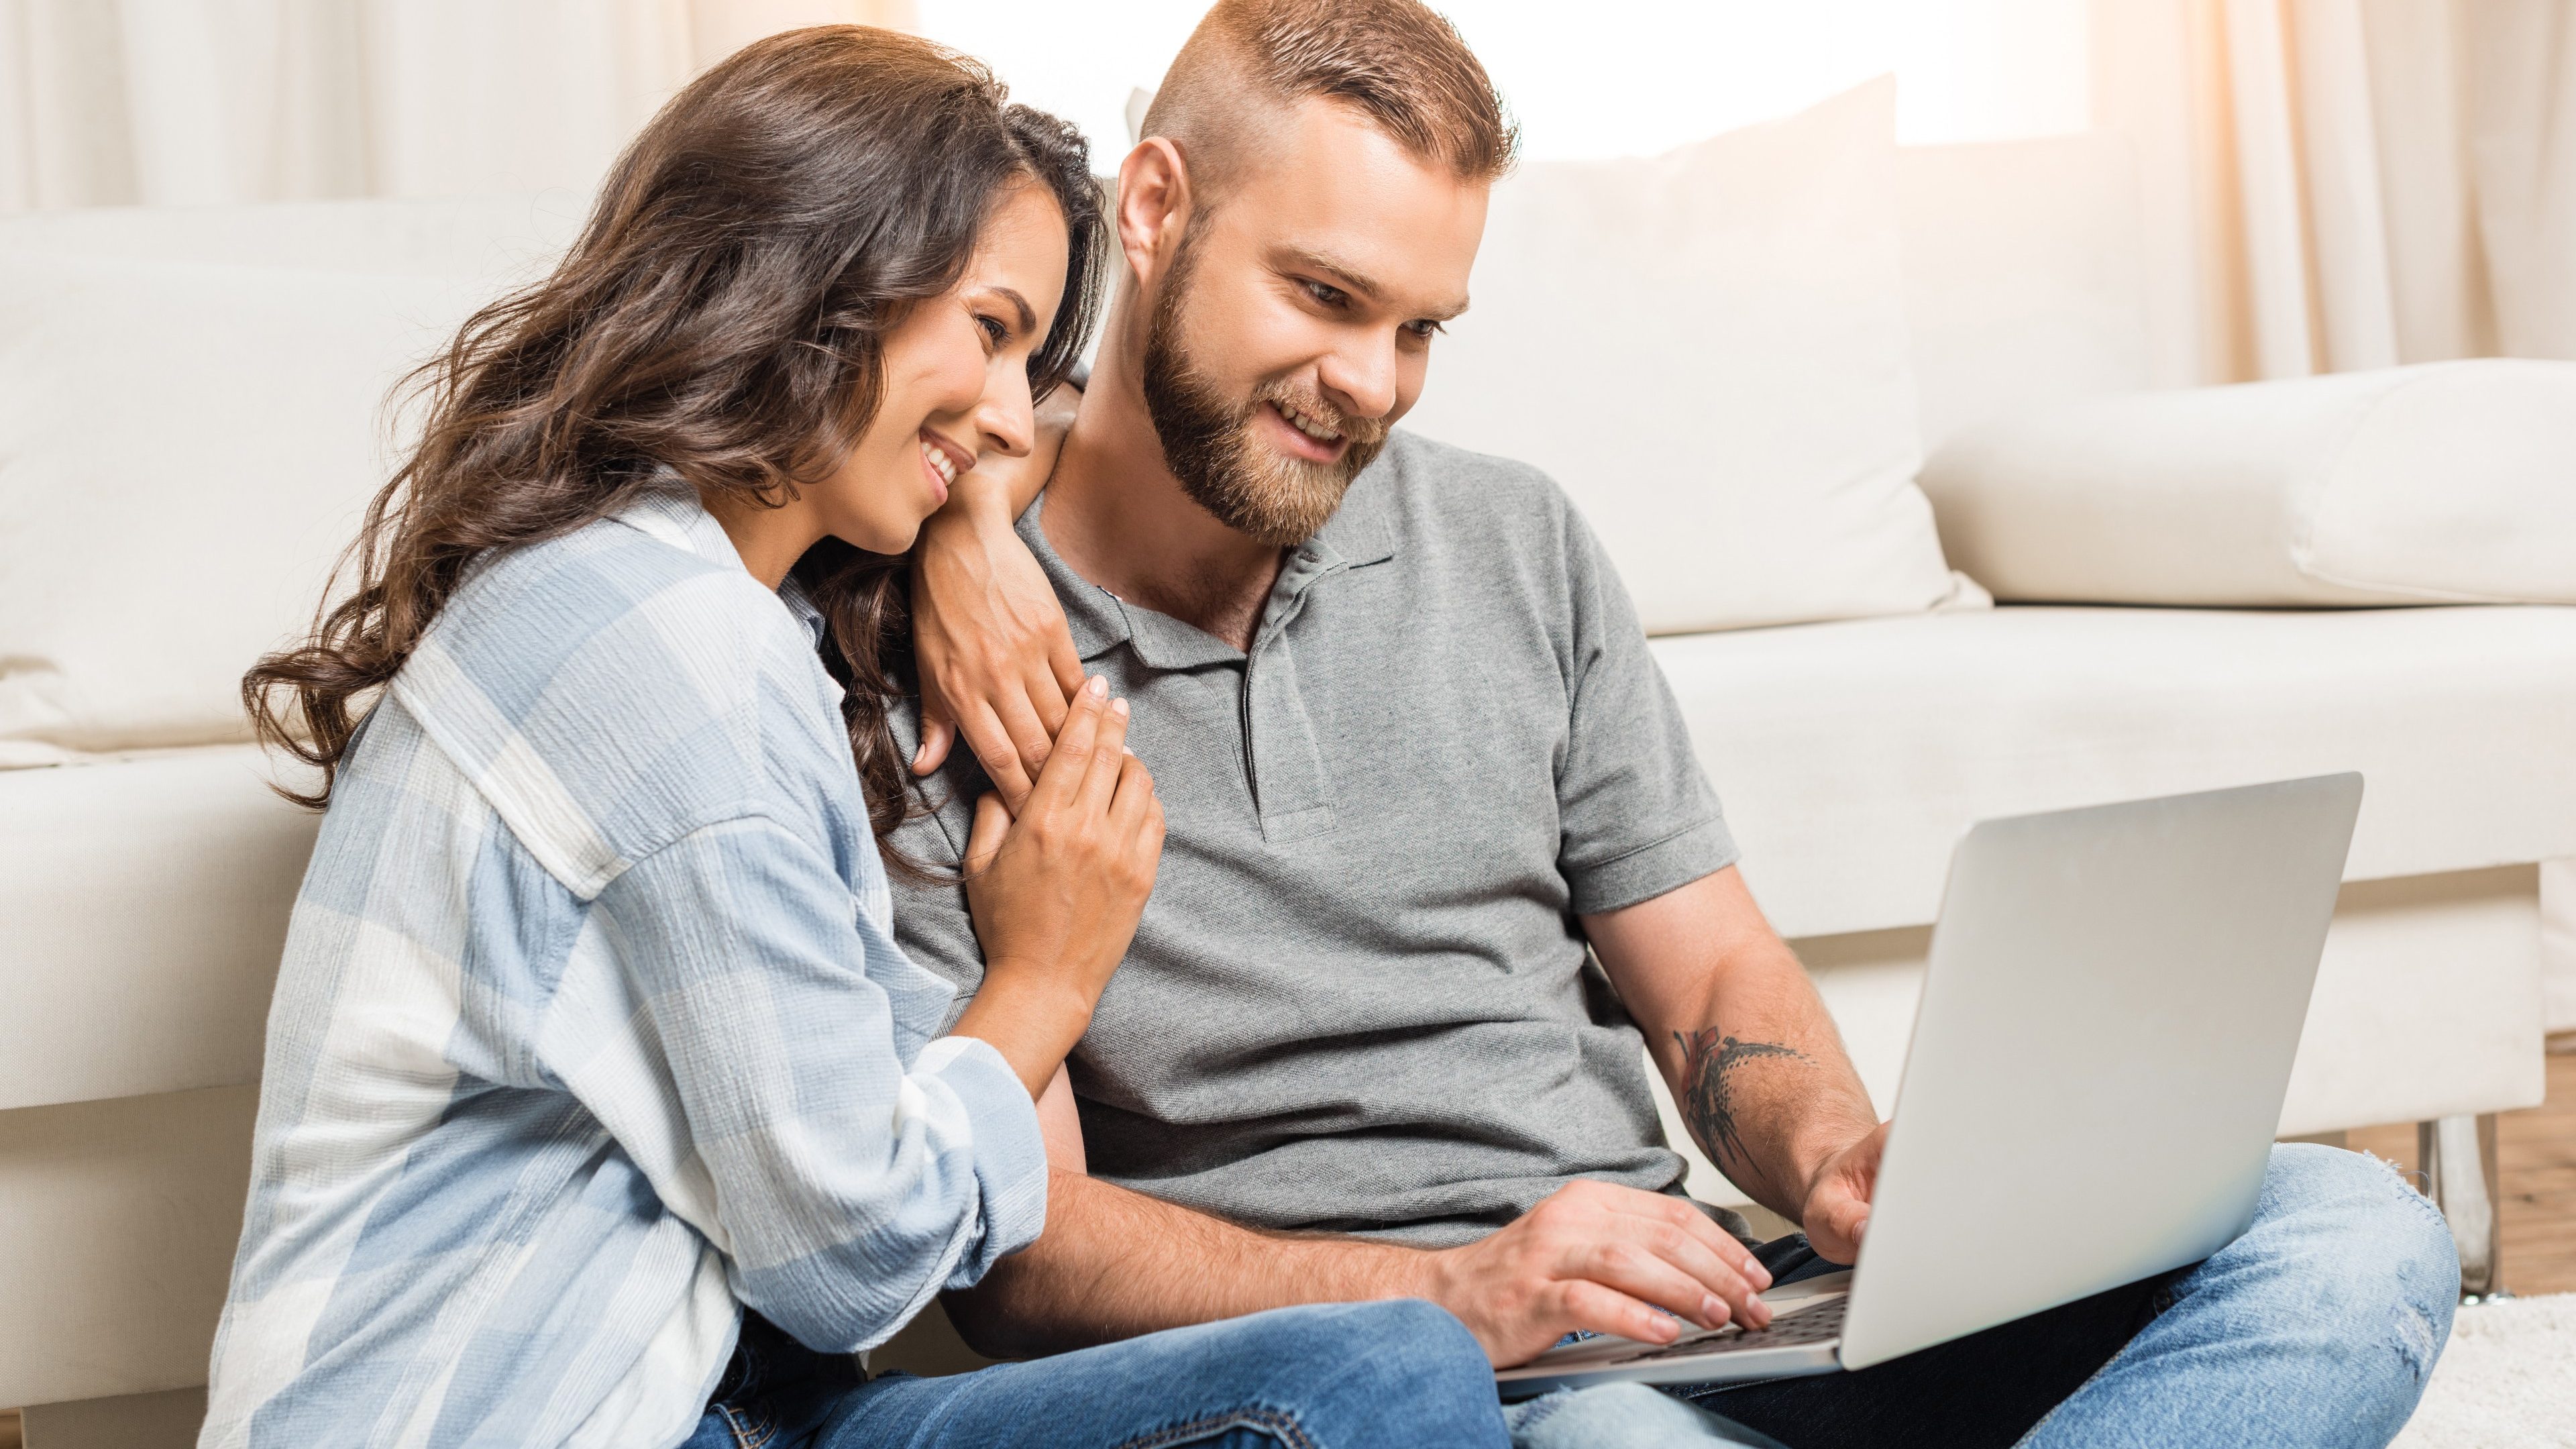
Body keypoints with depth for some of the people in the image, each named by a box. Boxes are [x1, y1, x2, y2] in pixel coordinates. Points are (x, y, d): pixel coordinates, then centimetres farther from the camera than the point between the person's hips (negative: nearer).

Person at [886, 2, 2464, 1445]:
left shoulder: (1519, 547, 13)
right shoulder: (951, 675, -3)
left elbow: (1713, 980, 16)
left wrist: (1834, 1153, -8)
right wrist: (1452, 1296, -22)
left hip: (1686, 1321, 7)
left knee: (2350, 1242, -16)